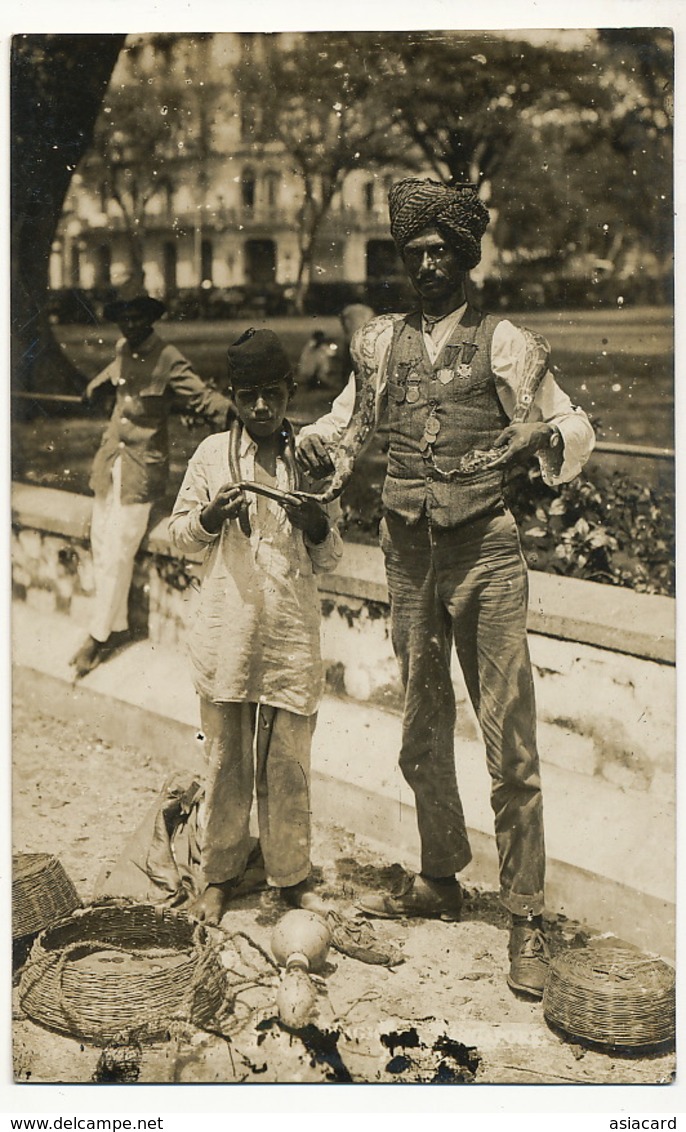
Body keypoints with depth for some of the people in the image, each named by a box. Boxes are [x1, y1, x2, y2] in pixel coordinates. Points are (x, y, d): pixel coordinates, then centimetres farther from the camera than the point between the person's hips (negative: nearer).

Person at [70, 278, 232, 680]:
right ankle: (117, 626, 23)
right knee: (102, 547, 9)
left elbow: (202, 397, -19)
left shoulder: (169, 359, -12)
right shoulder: (123, 351, 9)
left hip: (142, 469, -7)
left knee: (118, 553, -5)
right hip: (110, 461, 7)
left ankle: (100, 635, 10)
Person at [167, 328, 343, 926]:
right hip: (227, 630, 0)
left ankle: (292, 874, 20)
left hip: (293, 634, 0)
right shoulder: (213, 453, 5)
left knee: (289, 760, 4)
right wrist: (210, 517, -10)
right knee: (226, 758, 9)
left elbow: (330, 559, 9)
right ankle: (219, 873, 25)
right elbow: (178, 531, 10)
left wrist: (317, 527, -13)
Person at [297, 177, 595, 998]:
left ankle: (525, 917, 5)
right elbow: (355, 416, 26)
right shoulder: (381, 343, 12)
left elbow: (574, 425, -1)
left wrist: (536, 437, -23)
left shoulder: (501, 342, 0)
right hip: (408, 553, 4)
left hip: (484, 551, -4)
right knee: (422, 735, 14)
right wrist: (313, 442, 6)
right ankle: (437, 881, 31)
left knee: (509, 741, -5)